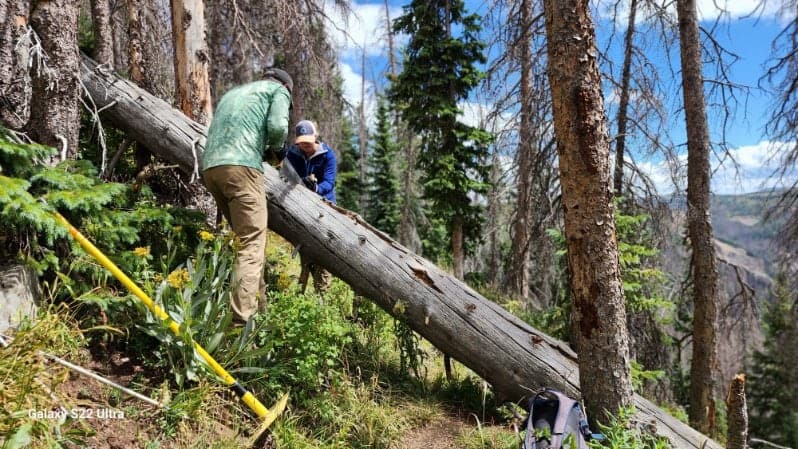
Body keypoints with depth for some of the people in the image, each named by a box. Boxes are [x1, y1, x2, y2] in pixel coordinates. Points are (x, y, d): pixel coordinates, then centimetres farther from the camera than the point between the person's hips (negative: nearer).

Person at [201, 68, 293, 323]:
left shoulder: (232, 92, 36)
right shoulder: (279, 90, 16)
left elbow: (220, 132, 26)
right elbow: (277, 126, -3)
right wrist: (274, 149, 16)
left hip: (210, 167, 7)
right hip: (241, 166, -7)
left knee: (244, 238, 14)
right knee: (252, 244, -10)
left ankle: (259, 307, 15)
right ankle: (242, 318, -20)